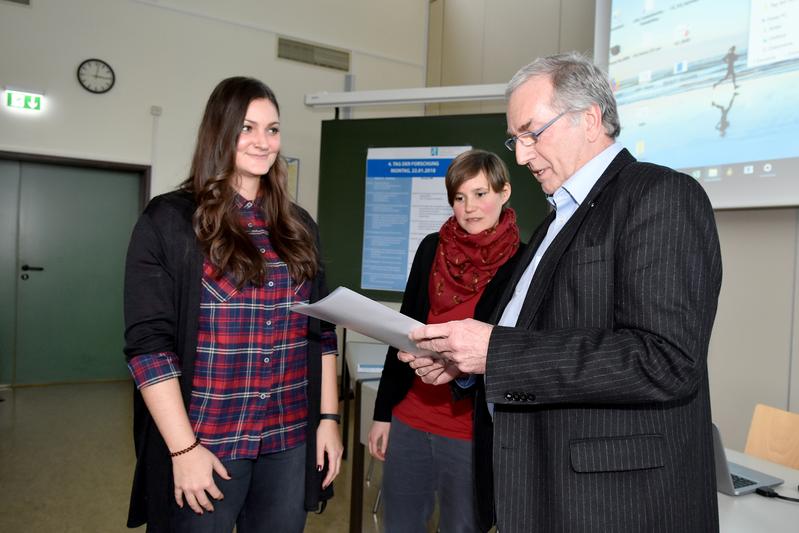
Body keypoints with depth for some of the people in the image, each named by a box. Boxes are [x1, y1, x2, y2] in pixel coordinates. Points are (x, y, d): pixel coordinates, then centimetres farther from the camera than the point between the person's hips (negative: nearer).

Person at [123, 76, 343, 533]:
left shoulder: (298, 226, 9)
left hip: (290, 441, 4)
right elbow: (149, 343, -10)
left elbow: (322, 331, 10)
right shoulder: (170, 220, -5)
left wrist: (328, 417, 6)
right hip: (205, 443, -4)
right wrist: (183, 448, -14)